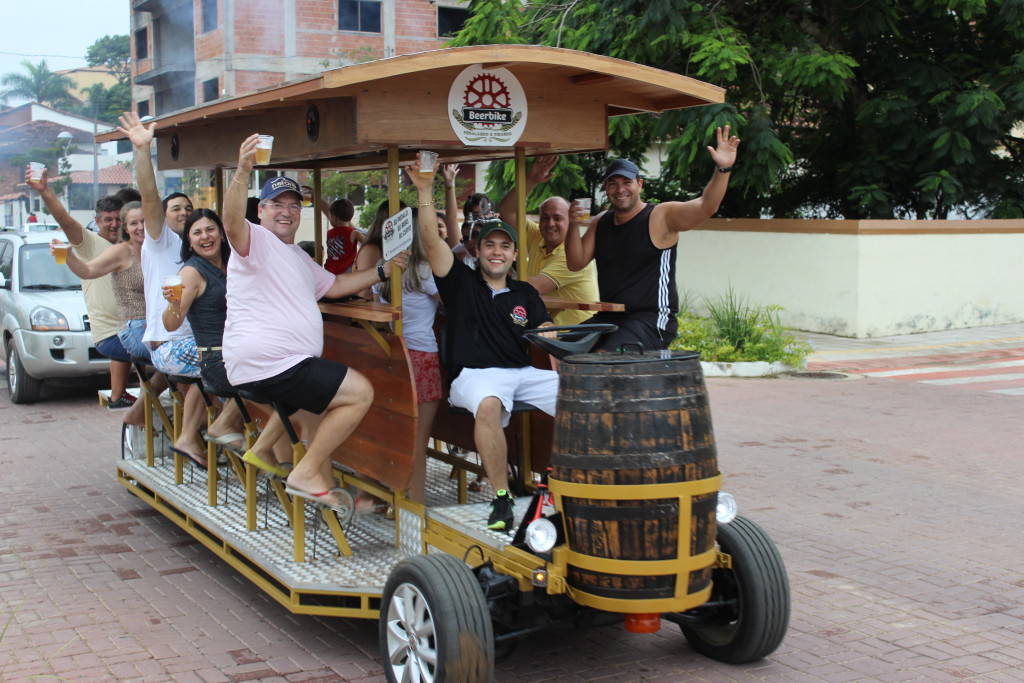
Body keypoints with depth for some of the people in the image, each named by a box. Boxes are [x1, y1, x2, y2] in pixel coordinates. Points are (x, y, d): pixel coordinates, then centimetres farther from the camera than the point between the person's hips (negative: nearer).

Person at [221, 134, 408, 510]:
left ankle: (325, 486, 30)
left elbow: (334, 285, 31)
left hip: (289, 364, 11)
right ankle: (306, 472, -9)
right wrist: (243, 171, -44)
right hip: (267, 363, -11)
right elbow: (232, 220, -29)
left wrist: (382, 271, 23)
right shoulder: (255, 240, -8)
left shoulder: (299, 257, 24)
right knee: (360, 392, -15)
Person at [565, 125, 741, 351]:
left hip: (651, 321, -6)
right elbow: (576, 263, 9)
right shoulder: (600, 223, 13)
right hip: (606, 319, 7)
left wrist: (723, 169, -36)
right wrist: (573, 226, -8)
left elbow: (705, 207, -20)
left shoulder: (661, 217, -6)